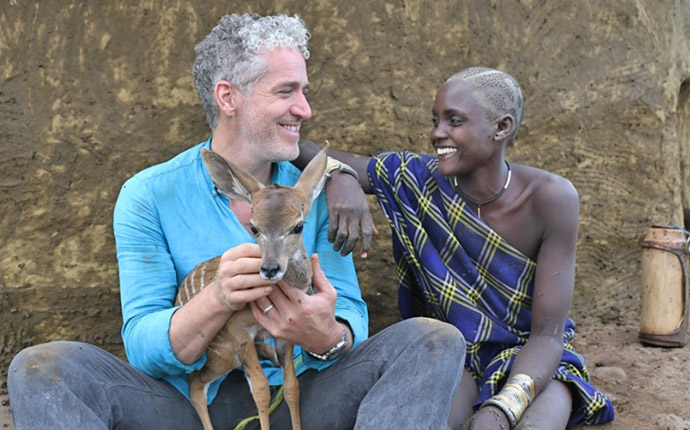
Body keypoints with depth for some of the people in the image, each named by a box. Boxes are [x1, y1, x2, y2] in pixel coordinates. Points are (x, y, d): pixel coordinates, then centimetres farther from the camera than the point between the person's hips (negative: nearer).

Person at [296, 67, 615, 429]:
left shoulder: (551, 199, -20)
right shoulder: (420, 178, -13)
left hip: (529, 357, 0)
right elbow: (317, 158, -13)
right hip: (453, 354, 1)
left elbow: (548, 336, -20)